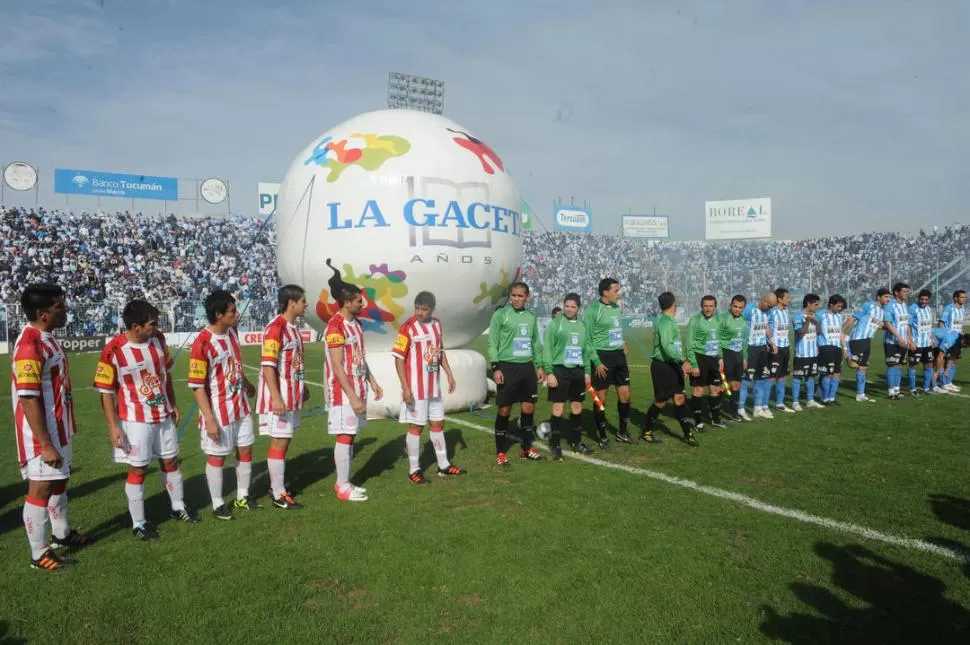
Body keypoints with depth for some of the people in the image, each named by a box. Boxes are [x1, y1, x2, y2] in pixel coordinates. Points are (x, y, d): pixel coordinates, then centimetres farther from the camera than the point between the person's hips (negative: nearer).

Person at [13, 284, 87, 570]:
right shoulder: (30, 345, -23)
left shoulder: (46, 338, 7)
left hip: (57, 427, 9)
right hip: (41, 431, -9)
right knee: (41, 487, 1)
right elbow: (28, 399, -25)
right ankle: (39, 554, 14)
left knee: (59, 481, 21)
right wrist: (45, 444, -23)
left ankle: (61, 533, 38)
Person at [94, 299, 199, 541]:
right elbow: (106, 392, -13)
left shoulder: (158, 339, -4)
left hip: (163, 415, 5)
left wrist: (173, 404, 14)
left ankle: (178, 507, 35)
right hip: (135, 421, -5)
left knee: (171, 461, 17)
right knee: (137, 469, 4)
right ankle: (138, 523, 19)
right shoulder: (113, 351, -20)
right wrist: (113, 426, -14)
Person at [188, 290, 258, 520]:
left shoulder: (232, 332, 0)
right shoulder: (202, 343, -23)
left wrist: (247, 384, 31)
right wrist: (209, 419, -21)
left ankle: (242, 497, 31)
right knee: (217, 457, 7)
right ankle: (218, 504, 23)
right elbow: (197, 386, -20)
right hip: (218, 411, -7)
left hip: (240, 406, 7)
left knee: (246, 450, 14)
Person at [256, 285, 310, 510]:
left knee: (284, 440, 15)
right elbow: (267, 366, -22)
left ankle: (277, 486, 27)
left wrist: (302, 388, 23)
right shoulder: (275, 328, -18)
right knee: (279, 442, -2)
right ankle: (279, 495, 7)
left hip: (292, 395, 9)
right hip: (279, 397, -9)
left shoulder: (293, 327, 11)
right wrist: (276, 398, -27)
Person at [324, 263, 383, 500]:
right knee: (344, 436, -2)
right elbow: (337, 367, -21)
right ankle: (343, 487, 9)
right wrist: (352, 396, -22)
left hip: (357, 389, 9)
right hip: (344, 392, -9)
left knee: (351, 435, 13)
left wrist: (373, 382, 17)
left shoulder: (356, 323, 10)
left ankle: (343, 482, 24)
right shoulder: (335, 326, -18)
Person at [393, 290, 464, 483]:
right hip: (415, 387, -7)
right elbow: (399, 359, -15)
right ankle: (414, 470, 13)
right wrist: (405, 387, -20)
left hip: (434, 386, 7)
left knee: (438, 423, 15)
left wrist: (449, 374, 13)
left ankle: (444, 465, 27)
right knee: (416, 426, 1)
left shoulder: (437, 324, 6)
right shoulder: (408, 328, -15)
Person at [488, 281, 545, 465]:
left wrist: (539, 365, 14)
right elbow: (492, 343, -7)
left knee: (529, 408, 10)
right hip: (507, 367, -5)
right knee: (505, 410, 0)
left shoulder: (531, 317, 11)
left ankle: (527, 448, 26)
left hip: (527, 367, 5)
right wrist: (495, 368, -13)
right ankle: (501, 452, 12)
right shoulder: (500, 315, -5)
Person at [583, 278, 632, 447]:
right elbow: (586, 339, -13)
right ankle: (602, 436, 17)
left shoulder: (616, 307, 9)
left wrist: (622, 342, 7)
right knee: (601, 398, 3)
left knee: (625, 395, 10)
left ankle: (622, 432, 28)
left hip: (619, 356, 7)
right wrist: (596, 362, -16)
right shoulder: (592, 310, -13)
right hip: (602, 357, -7)